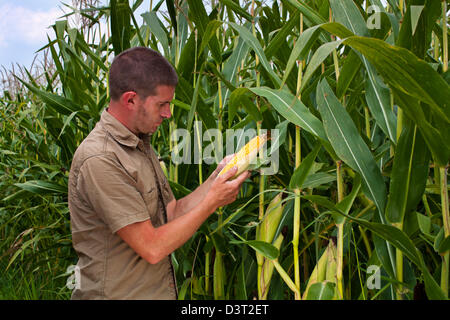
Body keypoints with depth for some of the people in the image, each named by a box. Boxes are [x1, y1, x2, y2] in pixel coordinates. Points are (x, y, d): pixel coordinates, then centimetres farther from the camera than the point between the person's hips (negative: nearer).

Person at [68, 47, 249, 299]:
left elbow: (172, 213, 6)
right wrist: (212, 202, -15)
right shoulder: (100, 161, -23)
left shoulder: (141, 144, 7)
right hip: (118, 293, -8)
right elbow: (152, 248, -22)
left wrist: (216, 178, -4)